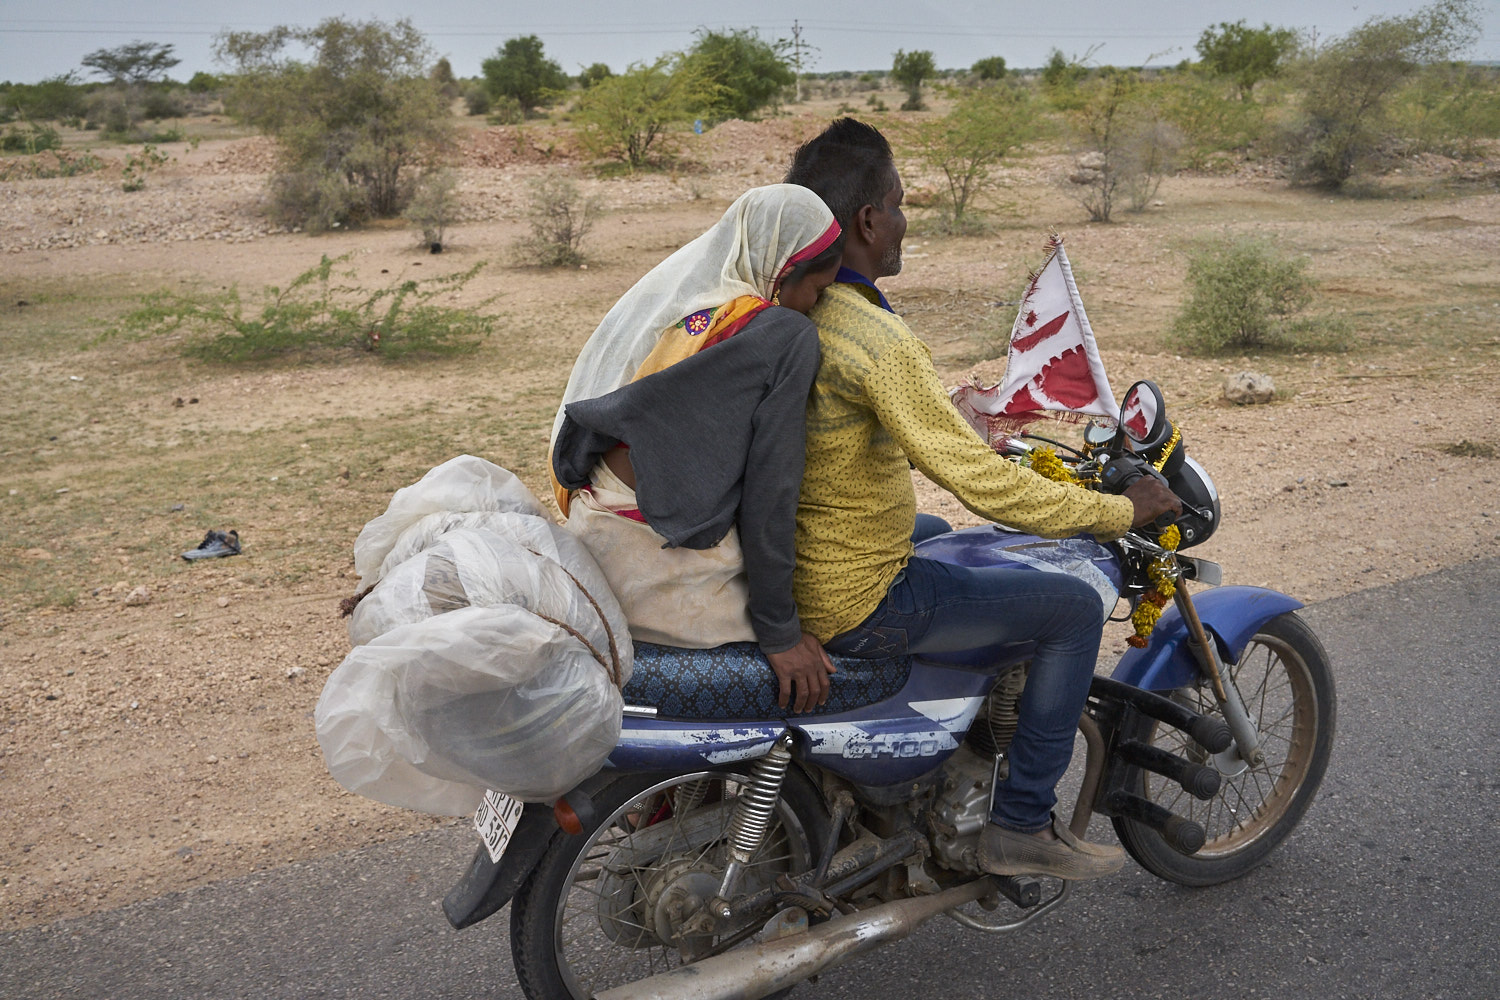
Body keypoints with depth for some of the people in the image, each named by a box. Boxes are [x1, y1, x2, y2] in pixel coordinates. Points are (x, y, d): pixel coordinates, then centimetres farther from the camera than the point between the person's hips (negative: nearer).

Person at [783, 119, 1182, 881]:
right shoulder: (877, 341, -26)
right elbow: (981, 484, -27)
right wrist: (1121, 511, -14)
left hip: (780, 569, 9)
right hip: (852, 606, -9)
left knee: (936, 532, 36)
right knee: (1073, 607, 1)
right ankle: (1021, 825, 10)